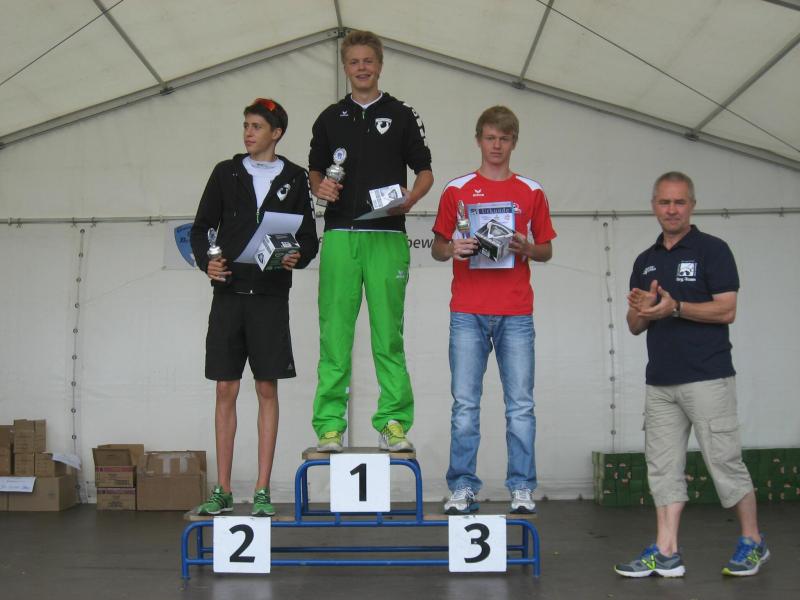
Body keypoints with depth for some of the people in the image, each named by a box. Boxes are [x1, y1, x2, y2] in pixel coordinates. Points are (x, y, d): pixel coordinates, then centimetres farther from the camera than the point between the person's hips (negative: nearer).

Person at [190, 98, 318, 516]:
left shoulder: (294, 179, 7)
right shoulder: (226, 173, 10)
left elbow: (309, 238, 7)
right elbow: (201, 228, 11)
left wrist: (298, 258, -14)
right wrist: (206, 261, -8)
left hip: (271, 297, -1)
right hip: (228, 294, 1)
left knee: (267, 391, 1)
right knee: (225, 391, 3)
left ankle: (262, 492, 8)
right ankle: (222, 491, 11)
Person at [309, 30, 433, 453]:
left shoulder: (402, 115, 11)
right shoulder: (330, 118, 16)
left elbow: (425, 171, 10)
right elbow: (314, 172, 18)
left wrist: (409, 199, -11)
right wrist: (320, 188, -6)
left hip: (387, 237, -1)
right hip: (339, 236, 1)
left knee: (389, 334, -1)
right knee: (334, 334, -2)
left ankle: (393, 423, 4)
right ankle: (329, 425, 2)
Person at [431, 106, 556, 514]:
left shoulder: (531, 193, 10)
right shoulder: (456, 191, 9)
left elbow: (546, 251, 13)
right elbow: (437, 248, 10)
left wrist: (528, 248, -9)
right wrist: (453, 249, -12)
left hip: (515, 313, 1)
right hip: (467, 312, 0)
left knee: (520, 405, 2)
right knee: (464, 404, 1)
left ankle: (522, 488, 10)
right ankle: (462, 488, 9)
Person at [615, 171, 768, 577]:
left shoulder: (713, 250, -2)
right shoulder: (645, 261, 16)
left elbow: (726, 310, -11)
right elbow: (635, 326, 15)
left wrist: (676, 307, -23)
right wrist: (642, 311, -8)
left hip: (707, 377, -6)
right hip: (660, 382, 6)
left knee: (724, 461, 0)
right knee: (663, 466, 4)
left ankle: (753, 543, 16)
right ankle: (665, 554, 7)